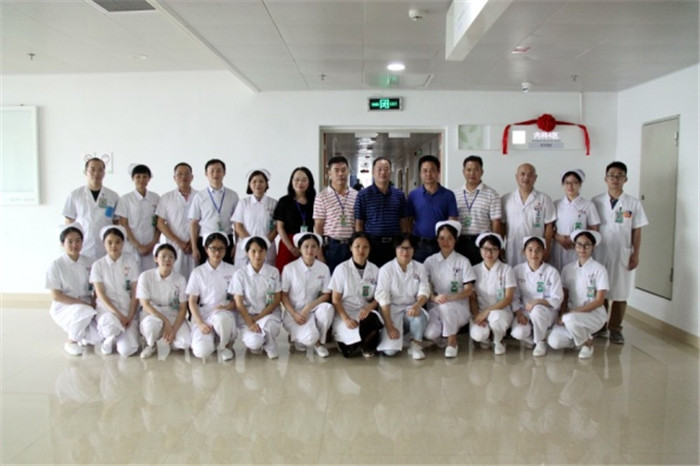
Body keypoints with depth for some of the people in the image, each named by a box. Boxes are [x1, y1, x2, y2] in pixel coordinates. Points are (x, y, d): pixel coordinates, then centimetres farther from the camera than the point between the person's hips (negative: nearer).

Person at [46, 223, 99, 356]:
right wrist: (81, 302, -20)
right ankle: (71, 341, -6)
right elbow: (56, 296, -12)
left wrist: (93, 303, -11)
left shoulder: (88, 263, 3)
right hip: (63, 308, -4)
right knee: (84, 312, -38)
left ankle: (83, 338, 14)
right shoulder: (56, 265, -9)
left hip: (85, 307, 4)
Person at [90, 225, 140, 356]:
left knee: (127, 350, -21)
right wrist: (118, 314, -19)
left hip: (128, 311, 1)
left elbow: (135, 292, 1)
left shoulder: (131, 261, 3)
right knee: (110, 322, -40)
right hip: (107, 309, -1)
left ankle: (118, 334, 15)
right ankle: (108, 339, -3)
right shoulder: (98, 265, 1)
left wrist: (130, 316, -10)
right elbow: (101, 294, -6)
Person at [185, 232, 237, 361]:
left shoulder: (232, 271, 7)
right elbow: (192, 302, 2)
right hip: (203, 316, 0)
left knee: (221, 317, -40)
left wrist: (227, 307, -17)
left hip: (225, 314, 0)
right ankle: (213, 339, 10)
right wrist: (200, 323, -13)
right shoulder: (198, 272, 6)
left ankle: (224, 345, -7)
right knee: (202, 351, -28)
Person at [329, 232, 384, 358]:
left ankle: (367, 345, 0)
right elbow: (335, 299, -6)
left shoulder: (375, 270, 4)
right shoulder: (341, 269, -6)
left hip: (365, 311, 2)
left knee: (372, 321, -36)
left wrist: (368, 308, -19)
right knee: (351, 350, -27)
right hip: (344, 313, -2)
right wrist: (346, 319, -21)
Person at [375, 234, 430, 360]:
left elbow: (424, 291, -5)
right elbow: (383, 299, -13)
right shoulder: (386, 269, -6)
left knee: (419, 315, -36)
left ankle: (416, 345, -8)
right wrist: (389, 326, -22)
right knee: (389, 350, -22)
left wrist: (417, 305, -30)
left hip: (411, 309, 2)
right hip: (392, 311, -2)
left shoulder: (420, 268, 4)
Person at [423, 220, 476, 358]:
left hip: (458, 307, -1)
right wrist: (435, 298, -22)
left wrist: (452, 297, -23)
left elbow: (469, 290, -4)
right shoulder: (430, 261, 5)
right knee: (430, 334, -29)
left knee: (445, 306, -38)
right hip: (436, 307, 1)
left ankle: (452, 342, -12)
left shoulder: (463, 261, 1)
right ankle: (443, 335, 10)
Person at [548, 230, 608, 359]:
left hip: (594, 314, -4)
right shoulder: (568, 269, 6)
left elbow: (599, 301, -11)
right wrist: (562, 315, -11)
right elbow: (564, 297, 8)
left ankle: (588, 344, -6)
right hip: (572, 315, 4)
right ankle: (583, 336, 11)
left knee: (570, 319, -37)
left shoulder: (599, 269, -7)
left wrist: (573, 312, -19)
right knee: (554, 342, -20)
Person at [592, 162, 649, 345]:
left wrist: (635, 254, -1)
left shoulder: (633, 203, 2)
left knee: (620, 292, 4)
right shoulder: (596, 202, 2)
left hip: (622, 254, 0)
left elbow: (637, 231, 4)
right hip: (599, 253, 0)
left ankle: (615, 328, 15)